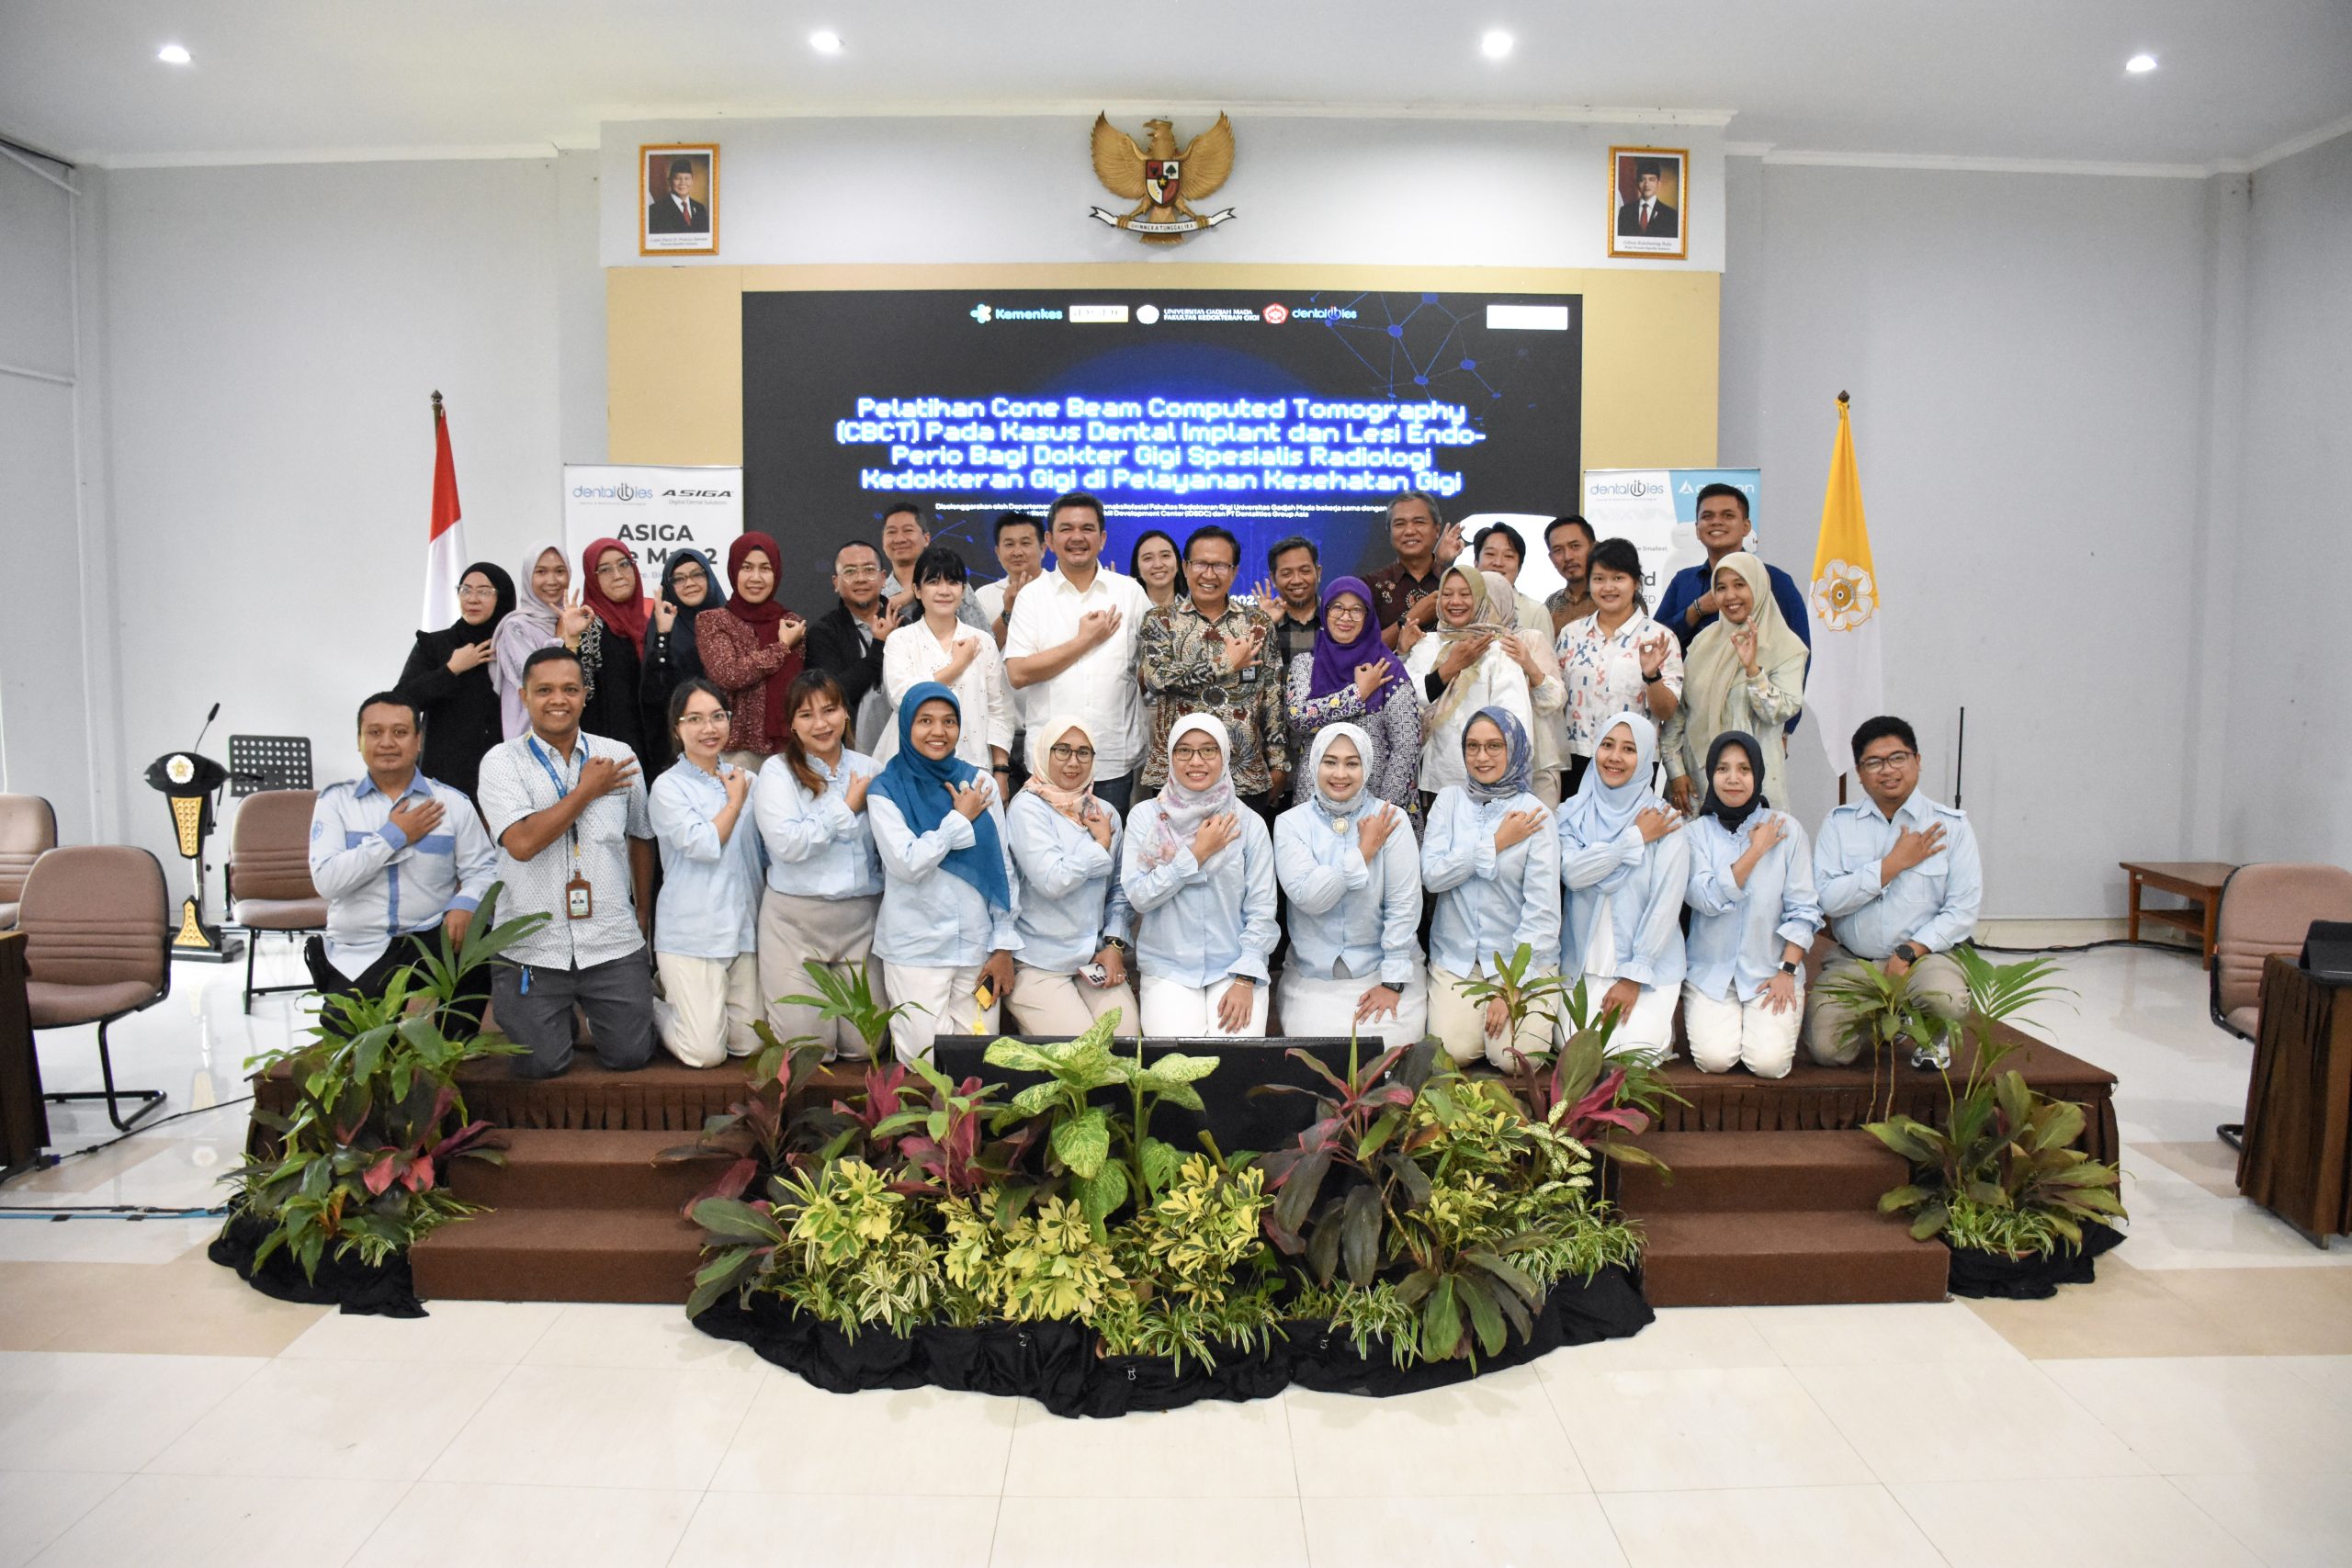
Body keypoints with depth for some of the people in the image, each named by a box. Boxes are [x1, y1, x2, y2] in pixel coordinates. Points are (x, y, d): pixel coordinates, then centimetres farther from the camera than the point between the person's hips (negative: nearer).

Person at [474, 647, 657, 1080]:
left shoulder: (619, 756, 5)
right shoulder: (502, 762, -4)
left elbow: (640, 837, 16)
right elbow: (522, 843, -19)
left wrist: (643, 910, 18)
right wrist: (587, 790, -12)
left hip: (613, 945, 2)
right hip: (532, 948, -2)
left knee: (630, 1056, 3)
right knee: (540, 1066, 1)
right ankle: (562, 1012, 34)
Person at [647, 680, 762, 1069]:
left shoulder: (745, 779, 11)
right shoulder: (667, 788, -5)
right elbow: (704, 845, -16)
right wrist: (735, 802, -5)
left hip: (744, 929, 6)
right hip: (692, 932, -5)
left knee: (750, 1044, 6)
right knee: (706, 1053, -7)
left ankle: (672, 995, 29)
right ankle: (647, 1005, 20)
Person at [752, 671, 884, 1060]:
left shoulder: (871, 770, 7)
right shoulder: (777, 770, -1)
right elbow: (787, 844, -15)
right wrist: (848, 808, -8)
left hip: (861, 917, 3)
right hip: (795, 919, -2)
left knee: (864, 1045, 1)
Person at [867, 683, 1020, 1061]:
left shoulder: (979, 783, 5)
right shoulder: (886, 790, -2)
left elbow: (1003, 866, 6)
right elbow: (907, 864, -15)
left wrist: (1004, 946, 3)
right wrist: (960, 818, -7)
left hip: (977, 945, 3)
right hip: (915, 948, -2)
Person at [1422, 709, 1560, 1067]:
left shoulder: (1533, 813, -5)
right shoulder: (1449, 800, 3)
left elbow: (1542, 910, -10)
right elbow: (1432, 875, -8)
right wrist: (1496, 844, -13)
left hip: (1522, 956, -1)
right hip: (1455, 954, 2)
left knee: (1514, 1056, -18)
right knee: (1454, 1049, -17)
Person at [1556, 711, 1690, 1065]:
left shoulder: (1665, 822, -2)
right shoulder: (1572, 815, 4)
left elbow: (1666, 906, -7)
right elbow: (1572, 873, -14)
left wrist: (1634, 976, -11)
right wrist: (1635, 838, -14)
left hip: (1649, 969, -1)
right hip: (1583, 966, 2)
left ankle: (1658, 1029, 16)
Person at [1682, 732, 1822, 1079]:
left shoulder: (1787, 829, 0)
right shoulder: (1696, 832, 1)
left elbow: (1803, 910, -1)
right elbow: (1706, 898, -15)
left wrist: (1787, 971, -9)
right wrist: (1756, 851, -12)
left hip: (1771, 969, 0)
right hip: (1711, 971, 0)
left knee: (1769, 1062, -16)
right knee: (1714, 1058, -19)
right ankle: (1714, 1022, 15)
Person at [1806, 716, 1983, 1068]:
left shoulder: (1951, 825, 0)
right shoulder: (1839, 823, 2)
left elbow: (1962, 910, -5)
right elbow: (1827, 898, -10)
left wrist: (1908, 953, -16)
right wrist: (1895, 863, -13)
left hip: (1922, 956, -1)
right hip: (1851, 960, 2)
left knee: (1946, 1000, -35)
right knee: (1826, 1049, -16)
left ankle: (1932, 1037, 6)